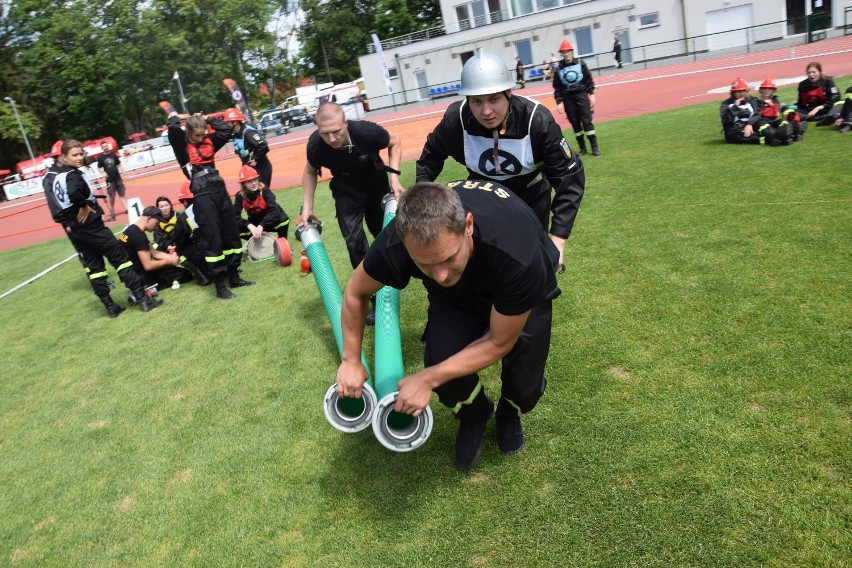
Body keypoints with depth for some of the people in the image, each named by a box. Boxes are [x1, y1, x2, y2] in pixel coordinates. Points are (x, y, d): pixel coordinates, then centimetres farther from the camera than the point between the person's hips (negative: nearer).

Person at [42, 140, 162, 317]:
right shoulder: (73, 175, -17)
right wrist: (83, 207, -21)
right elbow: (74, 192, -37)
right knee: (120, 257, -2)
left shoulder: (50, 176, 10)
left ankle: (110, 307, 18)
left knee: (92, 266, 14)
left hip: (72, 229, 8)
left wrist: (66, 219, 10)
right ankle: (143, 299, -4)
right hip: (90, 225, -8)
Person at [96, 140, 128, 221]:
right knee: (111, 197, -1)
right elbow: (99, 168, 2)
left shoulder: (113, 155, 7)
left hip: (118, 178, 2)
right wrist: (103, 173, -17)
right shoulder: (100, 157, 0)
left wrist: (122, 170, -2)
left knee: (122, 194, 4)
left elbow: (118, 164, 12)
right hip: (109, 180, -2)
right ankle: (112, 214, 7)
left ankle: (127, 209, 5)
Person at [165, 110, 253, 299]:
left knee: (232, 235, 11)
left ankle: (234, 277, 24)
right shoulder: (182, 146, -1)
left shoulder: (209, 141, 13)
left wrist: (206, 119, 11)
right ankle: (220, 285, 2)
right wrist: (173, 114, 3)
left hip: (221, 191, 6)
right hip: (203, 196, -6)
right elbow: (173, 128, -16)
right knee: (213, 240, -5)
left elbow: (226, 130, 13)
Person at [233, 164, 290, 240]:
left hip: (269, 221, -2)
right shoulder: (240, 196, -15)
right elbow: (235, 215, -23)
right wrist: (250, 226, -42)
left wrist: (261, 226, -47)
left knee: (283, 219, -35)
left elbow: (274, 210, -34)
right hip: (255, 223, 3)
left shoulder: (264, 190, -23)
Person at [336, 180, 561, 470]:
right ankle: (473, 415, 15)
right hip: (456, 295, 2)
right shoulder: (393, 246, -36)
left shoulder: (517, 258, -44)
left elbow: (500, 342, -27)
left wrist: (427, 379, -26)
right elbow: (355, 292, -12)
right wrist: (351, 361, -7)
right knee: (441, 360, -23)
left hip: (521, 289, -1)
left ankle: (508, 413, 26)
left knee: (524, 389, -15)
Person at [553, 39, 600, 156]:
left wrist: (591, 95, -3)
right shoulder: (559, 68, 0)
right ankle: (582, 148, 13)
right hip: (567, 99, 1)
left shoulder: (581, 63, 0)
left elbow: (589, 80, 3)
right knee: (575, 123, 5)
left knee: (587, 121, -5)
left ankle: (594, 147, 1)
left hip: (581, 95, -1)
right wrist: (559, 102, -4)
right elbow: (557, 87, 2)